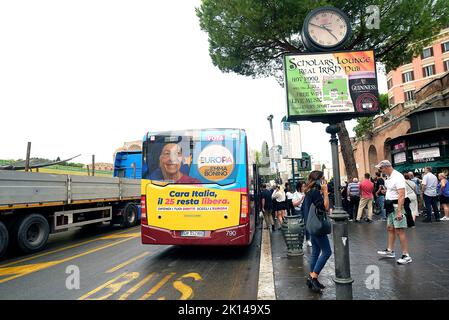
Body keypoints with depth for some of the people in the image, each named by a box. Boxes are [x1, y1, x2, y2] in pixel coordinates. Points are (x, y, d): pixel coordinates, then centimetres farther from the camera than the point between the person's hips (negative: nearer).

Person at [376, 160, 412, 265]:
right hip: (391, 206, 10)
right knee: (390, 228, 15)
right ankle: (390, 251, 26)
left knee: (399, 231, -6)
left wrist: (399, 211, -28)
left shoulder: (397, 177, -18)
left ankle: (406, 255, 2)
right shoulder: (389, 177, 12)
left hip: (397, 206, -10)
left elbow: (401, 195, -24)